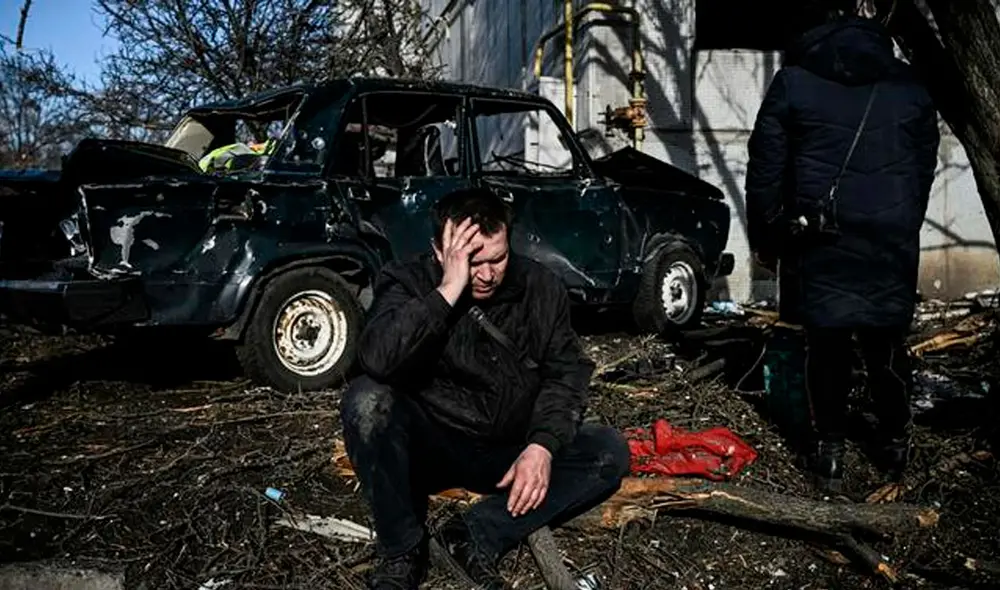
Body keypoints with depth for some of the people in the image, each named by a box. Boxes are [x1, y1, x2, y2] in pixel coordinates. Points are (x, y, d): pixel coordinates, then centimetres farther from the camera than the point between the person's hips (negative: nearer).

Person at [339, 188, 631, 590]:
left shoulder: (541, 288, -5)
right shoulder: (409, 282, -14)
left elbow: (566, 373, -3)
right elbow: (377, 360, -33)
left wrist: (543, 445, -19)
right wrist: (448, 291, -35)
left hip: (509, 451, 4)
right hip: (427, 446, -3)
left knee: (610, 453, -15)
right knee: (367, 400, -32)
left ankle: (476, 537, -20)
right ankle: (402, 550, -15)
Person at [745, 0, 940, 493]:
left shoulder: (793, 81, -1)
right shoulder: (910, 87, 7)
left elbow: (765, 167, -1)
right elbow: (924, 170, 14)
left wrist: (763, 237, 7)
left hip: (819, 238, -2)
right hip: (890, 240, 2)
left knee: (826, 343, 5)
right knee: (886, 343, 12)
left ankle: (830, 451, 12)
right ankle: (895, 443, 25)